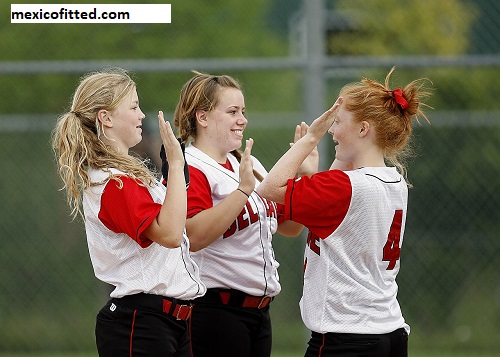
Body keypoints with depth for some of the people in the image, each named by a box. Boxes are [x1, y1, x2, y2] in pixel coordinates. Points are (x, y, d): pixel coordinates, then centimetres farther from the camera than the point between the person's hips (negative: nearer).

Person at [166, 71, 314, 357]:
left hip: (259, 310, 8)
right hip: (215, 309, -8)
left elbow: (290, 227, 19)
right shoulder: (191, 169, -11)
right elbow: (194, 236, -27)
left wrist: (307, 178, 5)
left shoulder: (250, 164, 15)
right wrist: (243, 190, -30)